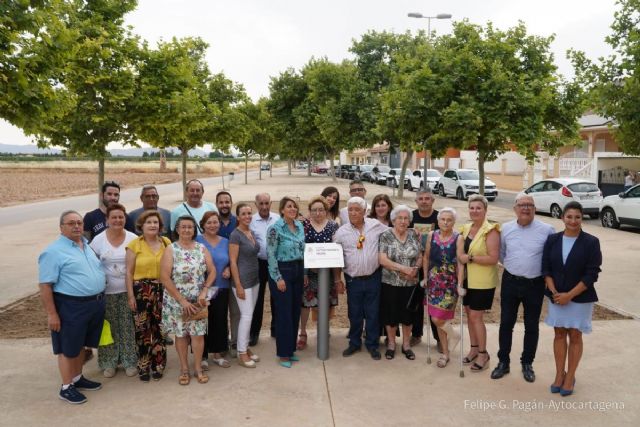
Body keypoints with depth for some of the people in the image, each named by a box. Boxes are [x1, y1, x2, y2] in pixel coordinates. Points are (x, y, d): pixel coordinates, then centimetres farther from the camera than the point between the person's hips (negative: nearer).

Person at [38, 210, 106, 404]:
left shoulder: (88, 245, 11)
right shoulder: (53, 252, -13)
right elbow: (45, 285, -15)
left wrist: (99, 299, 17)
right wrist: (52, 314, -17)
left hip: (96, 304, 7)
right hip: (70, 307, -7)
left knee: (81, 344, 19)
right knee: (68, 348, 5)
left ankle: (78, 378, 34)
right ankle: (66, 387, 17)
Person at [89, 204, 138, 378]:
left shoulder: (133, 239, -2)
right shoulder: (98, 240, -3)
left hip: (128, 290, 0)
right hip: (106, 291, 0)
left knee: (128, 327, 6)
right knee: (109, 327, 7)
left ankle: (130, 362, 19)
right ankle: (109, 363, 21)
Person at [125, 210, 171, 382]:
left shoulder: (166, 242, 5)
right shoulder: (134, 244, -3)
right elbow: (129, 272, -2)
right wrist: (130, 295, -6)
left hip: (162, 291, 2)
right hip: (141, 291, -2)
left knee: (159, 330, 7)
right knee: (142, 330, 3)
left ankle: (158, 366, 21)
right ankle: (144, 367, 17)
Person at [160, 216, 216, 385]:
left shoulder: (201, 249, 2)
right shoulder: (171, 250, -7)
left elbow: (212, 271, 3)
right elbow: (165, 278, -13)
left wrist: (204, 291, -12)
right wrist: (182, 300, -15)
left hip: (198, 301, 2)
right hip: (176, 301, -2)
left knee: (198, 334, 4)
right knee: (181, 334, 9)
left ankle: (198, 368, 19)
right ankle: (184, 369, 24)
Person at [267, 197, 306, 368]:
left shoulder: (300, 226, 9)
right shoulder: (275, 228, -11)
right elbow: (270, 255, -14)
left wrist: (305, 273, 13)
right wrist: (278, 278, -16)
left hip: (298, 271, 7)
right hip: (282, 272, -7)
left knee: (295, 312, 11)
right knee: (284, 313, -1)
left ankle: (291, 349, 24)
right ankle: (284, 354, 10)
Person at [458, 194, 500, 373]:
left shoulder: (490, 231, -16)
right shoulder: (466, 228, 7)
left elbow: (493, 258, -22)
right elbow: (461, 253, 15)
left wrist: (471, 258, -19)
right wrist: (462, 256, -5)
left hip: (483, 281, -7)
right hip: (468, 279, 7)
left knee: (476, 316, -2)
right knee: (469, 314, 14)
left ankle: (483, 354, 14)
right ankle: (474, 348, 30)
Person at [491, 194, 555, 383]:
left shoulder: (547, 230, -10)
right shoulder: (506, 228, 0)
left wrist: (545, 271, 0)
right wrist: (512, 266, 11)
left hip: (535, 284, -2)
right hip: (510, 282, 2)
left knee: (531, 326, 10)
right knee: (506, 323, 9)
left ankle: (527, 364, 27)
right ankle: (503, 362, 22)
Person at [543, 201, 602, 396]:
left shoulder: (591, 242, -9)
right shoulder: (553, 240, 0)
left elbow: (592, 274, -12)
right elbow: (546, 268, 2)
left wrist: (569, 295, -15)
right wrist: (554, 292, -11)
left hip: (580, 298, -3)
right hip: (557, 297, 3)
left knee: (575, 336, 7)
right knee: (559, 334, 11)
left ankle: (570, 377, 20)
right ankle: (559, 375, 24)